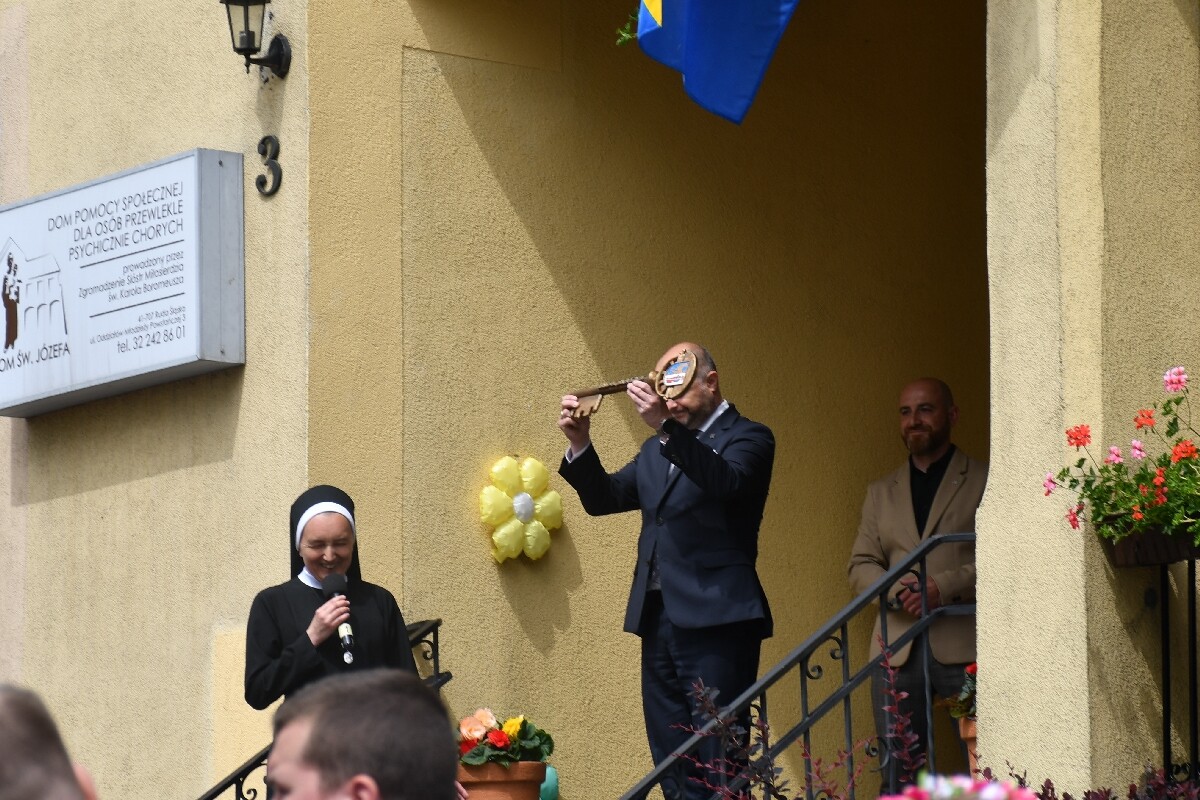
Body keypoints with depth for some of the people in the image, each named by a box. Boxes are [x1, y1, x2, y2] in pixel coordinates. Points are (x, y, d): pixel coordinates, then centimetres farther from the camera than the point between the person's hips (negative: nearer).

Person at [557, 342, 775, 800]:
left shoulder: (747, 438, -1)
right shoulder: (657, 450, 20)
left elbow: (726, 482, -21)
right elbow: (603, 498, 18)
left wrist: (667, 427, -31)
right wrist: (580, 444, 1)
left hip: (715, 621, -8)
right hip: (659, 620, 8)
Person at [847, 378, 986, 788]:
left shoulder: (984, 481, 7)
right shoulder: (881, 493, 21)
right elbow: (860, 566, 15)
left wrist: (945, 587, -14)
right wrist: (899, 591, -6)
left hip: (964, 645, -4)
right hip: (898, 649, 4)